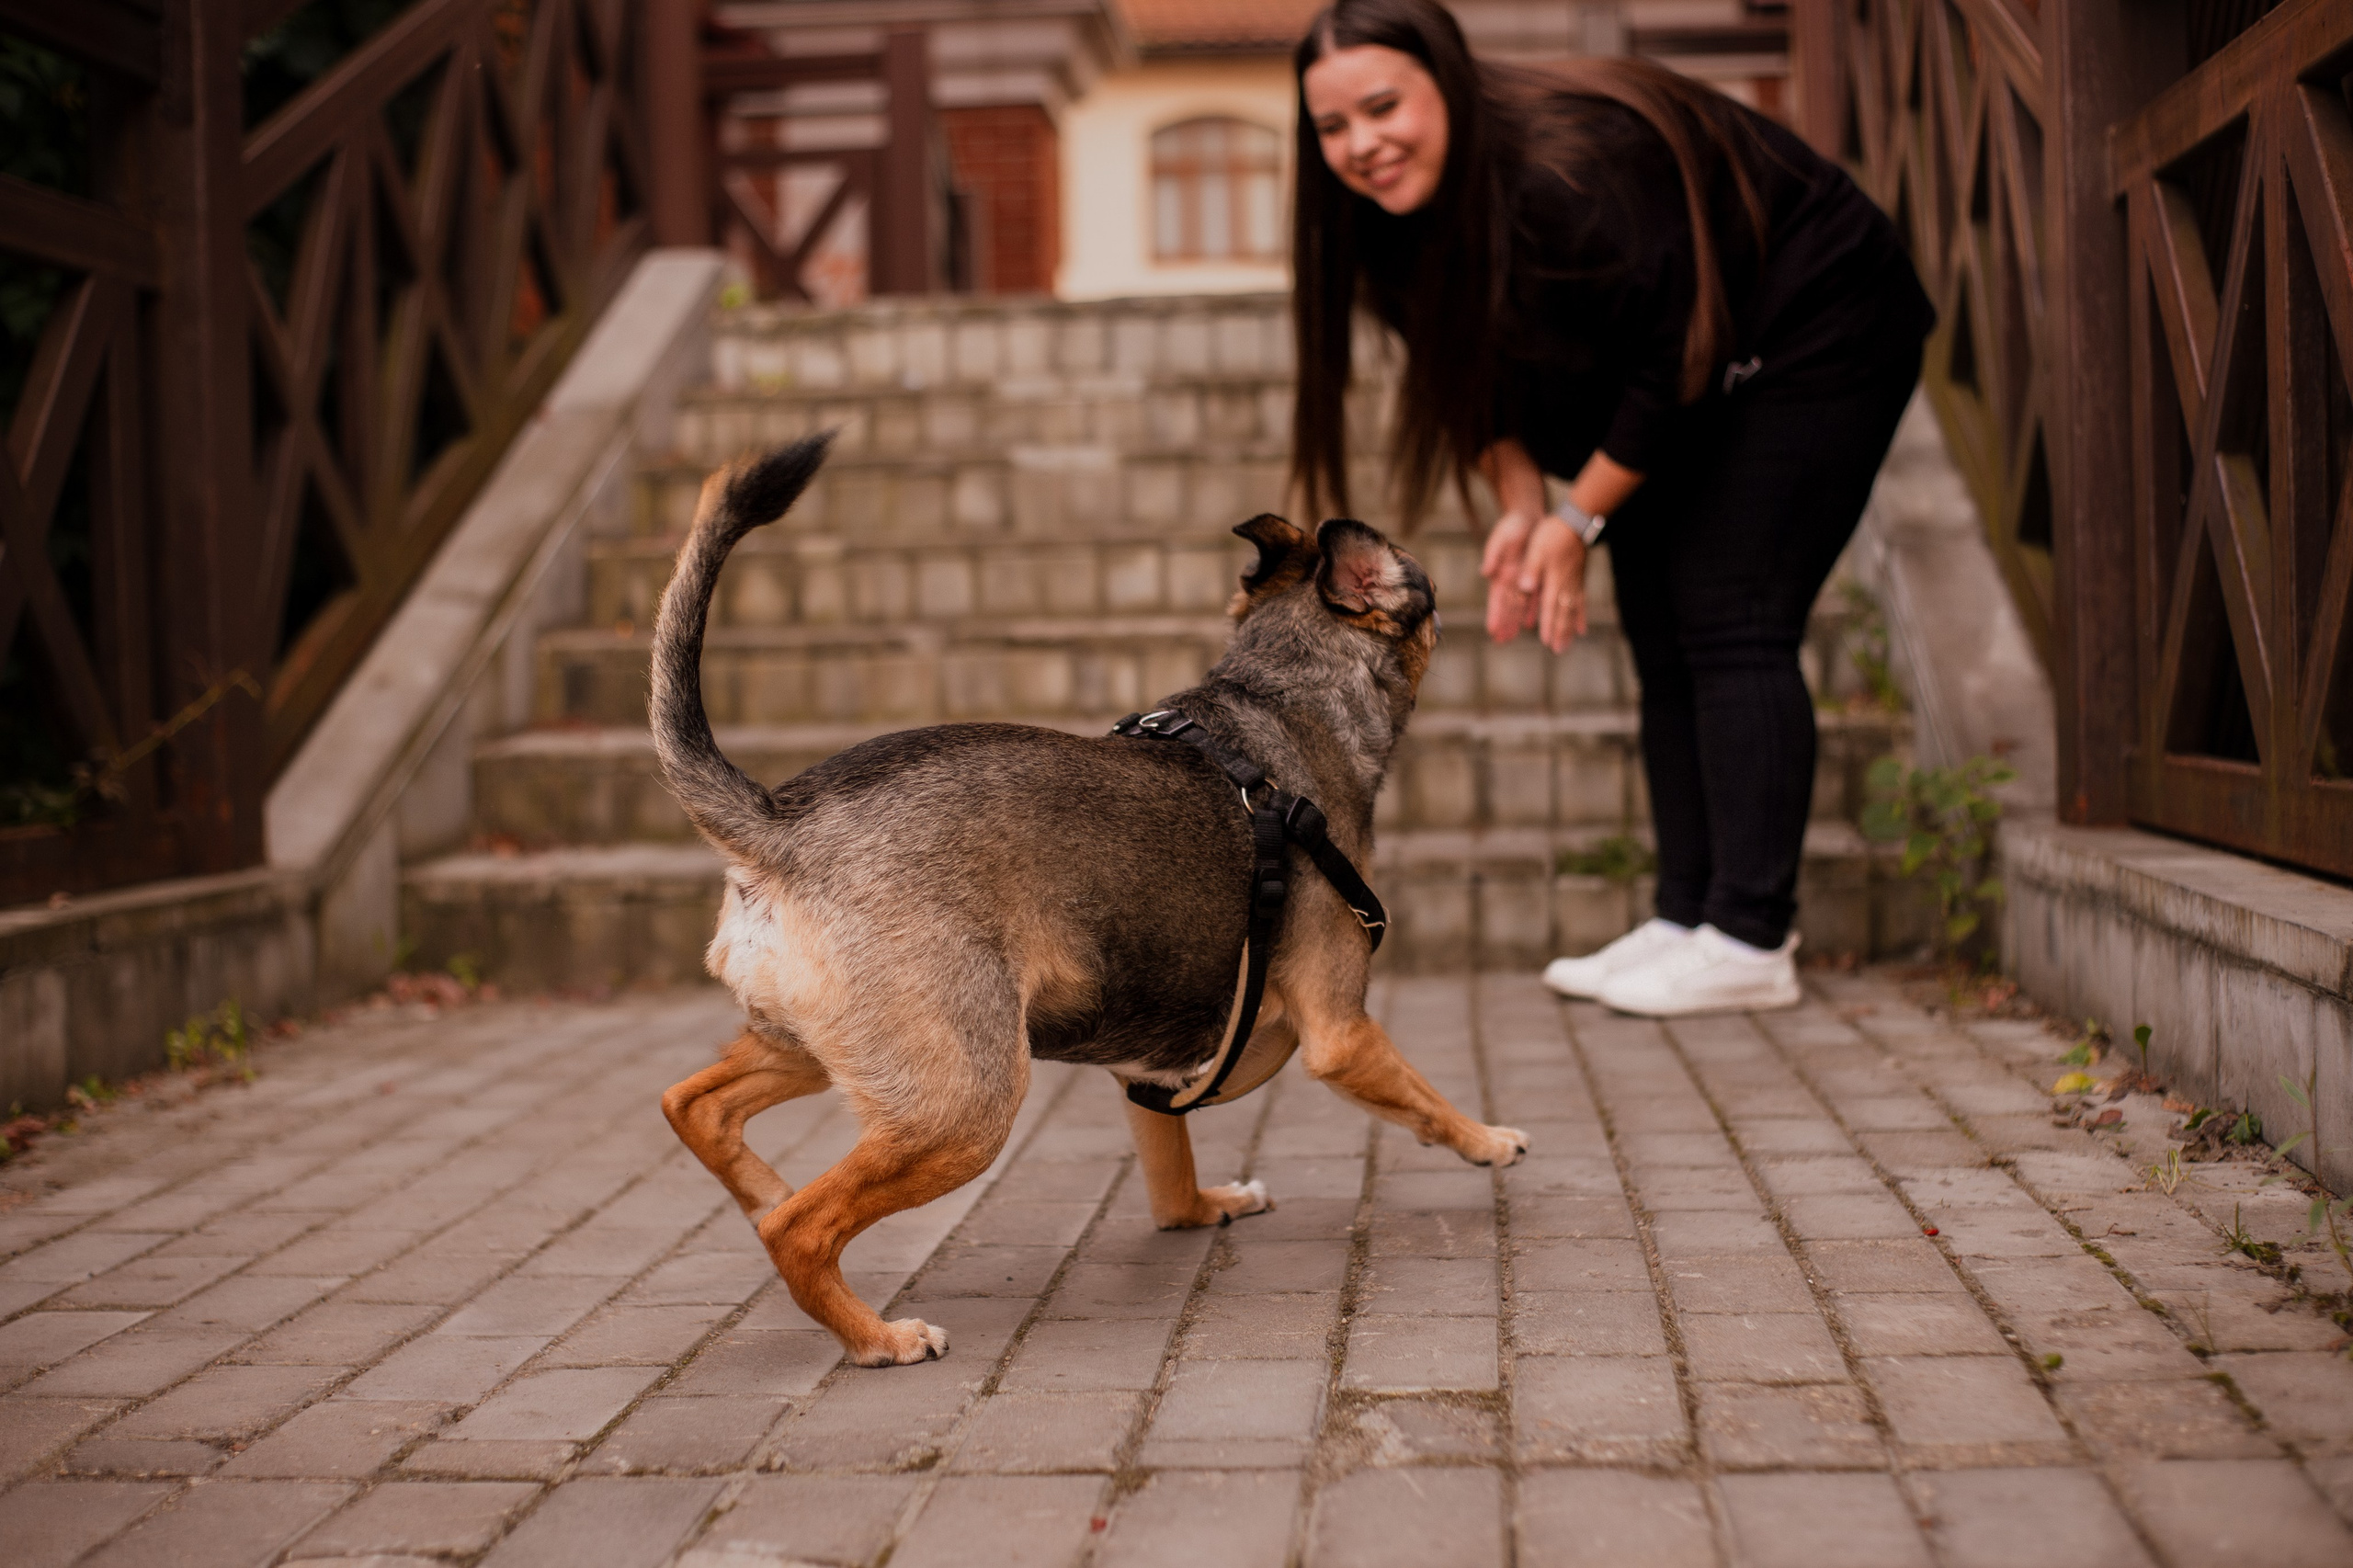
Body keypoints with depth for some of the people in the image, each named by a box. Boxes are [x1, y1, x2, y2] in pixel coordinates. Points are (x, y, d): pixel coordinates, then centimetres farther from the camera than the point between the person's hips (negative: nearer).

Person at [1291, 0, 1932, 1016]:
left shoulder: (1570, 169, -34)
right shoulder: (1402, 216, -9)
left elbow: (1677, 362, -27)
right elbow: (1481, 374, -1)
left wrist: (1580, 520, -21)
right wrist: (1521, 507, -17)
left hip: (1814, 340, -8)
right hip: (1687, 385, 9)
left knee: (1729, 625, -15)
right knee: (1658, 633, 4)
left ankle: (1751, 942, -13)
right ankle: (1687, 919, 8)